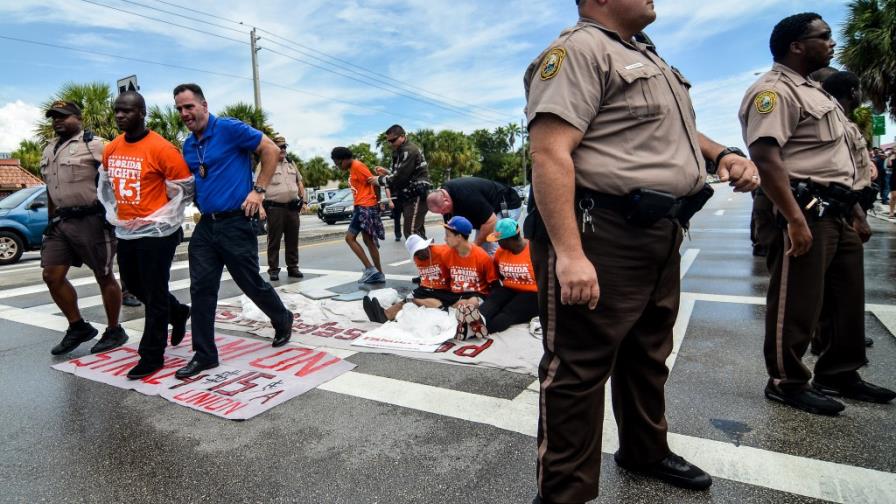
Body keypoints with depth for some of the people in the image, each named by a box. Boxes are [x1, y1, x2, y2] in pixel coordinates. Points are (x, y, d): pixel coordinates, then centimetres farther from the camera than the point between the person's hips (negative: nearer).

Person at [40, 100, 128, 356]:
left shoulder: (94, 145, -8)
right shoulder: (49, 150, 18)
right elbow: (50, 190, 23)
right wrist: (51, 221, 20)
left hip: (91, 220, -8)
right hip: (61, 221, 8)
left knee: (104, 277, 1)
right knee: (52, 275, 5)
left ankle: (114, 331, 14)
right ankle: (78, 327, 19)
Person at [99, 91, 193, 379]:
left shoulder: (161, 149, -15)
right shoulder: (110, 150, 7)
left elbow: (185, 189, -10)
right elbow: (107, 184, 23)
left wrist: (165, 220, -8)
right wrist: (115, 214, 13)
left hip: (155, 233, -8)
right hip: (125, 233, 8)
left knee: (154, 296, 0)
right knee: (134, 286, 19)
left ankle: (152, 357, 12)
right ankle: (178, 313, 42)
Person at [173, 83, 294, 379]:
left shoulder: (230, 129, -9)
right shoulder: (188, 146, 12)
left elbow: (271, 150, -10)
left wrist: (259, 191, -13)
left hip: (236, 223, -6)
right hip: (205, 224, 7)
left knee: (252, 283, 5)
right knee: (201, 289, 3)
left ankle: (283, 321, 33)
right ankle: (204, 354, 13)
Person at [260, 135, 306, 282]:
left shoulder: (291, 164, 17)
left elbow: (300, 183, 22)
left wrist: (303, 200, 13)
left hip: (293, 207, 5)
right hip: (275, 208, -5)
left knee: (292, 239, 9)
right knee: (274, 240, 0)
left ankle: (293, 267, 17)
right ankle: (273, 269, 7)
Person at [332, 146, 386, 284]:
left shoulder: (357, 166, -12)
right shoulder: (352, 168, 18)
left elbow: (374, 183, -15)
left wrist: (377, 202, -8)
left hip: (365, 207, -10)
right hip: (361, 207, 10)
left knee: (350, 238, -11)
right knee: (368, 240, 10)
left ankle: (370, 269, -12)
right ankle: (379, 274, 13)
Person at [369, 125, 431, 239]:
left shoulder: (409, 151, -14)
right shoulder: (401, 152, 18)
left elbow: (400, 177, -20)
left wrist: (379, 180, -9)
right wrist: (387, 173, 8)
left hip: (417, 196, -10)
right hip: (411, 196, 10)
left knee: (411, 232, -14)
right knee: (417, 231, 12)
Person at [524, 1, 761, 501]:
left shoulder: (646, 54, 21)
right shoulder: (579, 49, -10)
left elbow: (672, 129, 32)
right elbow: (549, 153, -23)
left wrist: (724, 153, 12)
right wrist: (569, 253, -31)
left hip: (660, 235, 10)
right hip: (602, 237, -10)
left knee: (648, 355, 22)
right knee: (579, 369, -1)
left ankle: (646, 450, 43)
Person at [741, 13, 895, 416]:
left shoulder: (811, 90, 22)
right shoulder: (774, 90, -12)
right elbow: (765, 157, -25)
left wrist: (852, 204, 21)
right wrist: (795, 220, -29)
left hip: (835, 214, 11)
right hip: (804, 213, -11)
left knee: (848, 300, 17)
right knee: (797, 304, -1)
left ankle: (840, 375, 31)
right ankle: (787, 383, 13)